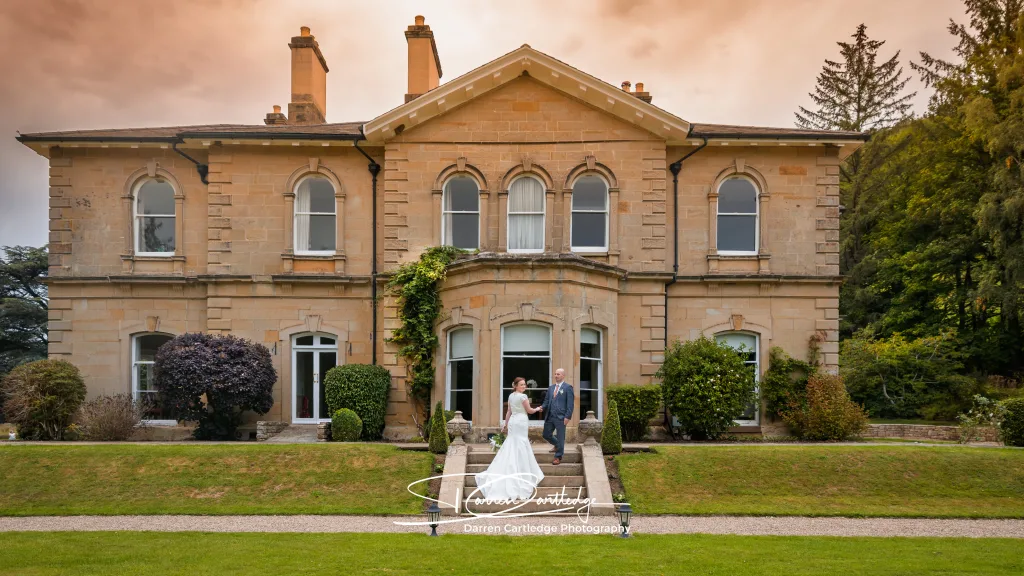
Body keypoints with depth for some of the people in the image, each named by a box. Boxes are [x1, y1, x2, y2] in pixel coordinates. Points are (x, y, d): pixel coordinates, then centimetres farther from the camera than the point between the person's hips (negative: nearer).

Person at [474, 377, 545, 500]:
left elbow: (509, 412, 14)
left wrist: (505, 425, 18)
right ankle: (521, 478, 3)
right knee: (520, 449, -2)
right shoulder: (523, 396, -12)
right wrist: (537, 409, 15)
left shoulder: (511, 396, 10)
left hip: (513, 421, 7)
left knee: (511, 448, 12)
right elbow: (529, 411, -5)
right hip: (521, 422, -7)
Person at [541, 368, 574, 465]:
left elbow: (570, 403, -8)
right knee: (546, 435, 11)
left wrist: (567, 417, -15)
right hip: (549, 417, 6)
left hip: (560, 417, -6)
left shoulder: (568, 387, -4)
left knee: (560, 438, 1)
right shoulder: (550, 387, 14)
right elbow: (546, 401, 17)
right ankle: (557, 445, 37)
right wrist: (542, 407, -5)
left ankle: (558, 457, 13)